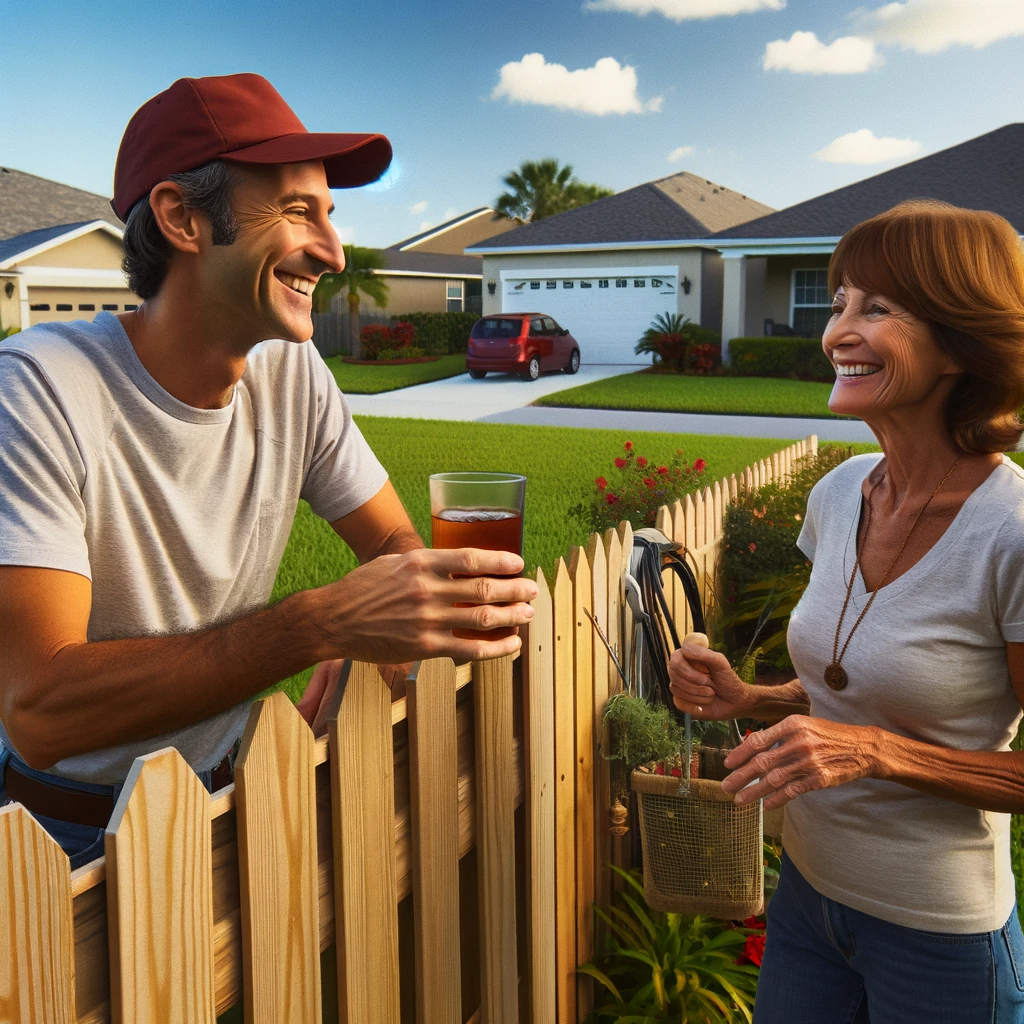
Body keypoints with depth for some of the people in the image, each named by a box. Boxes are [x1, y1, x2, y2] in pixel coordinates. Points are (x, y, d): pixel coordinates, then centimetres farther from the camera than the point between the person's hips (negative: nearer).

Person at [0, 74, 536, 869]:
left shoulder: (292, 375, -5)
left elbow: (396, 545, 3)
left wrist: (358, 659, -20)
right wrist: (323, 624, -38)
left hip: (226, 792, 5)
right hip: (70, 831, -4)